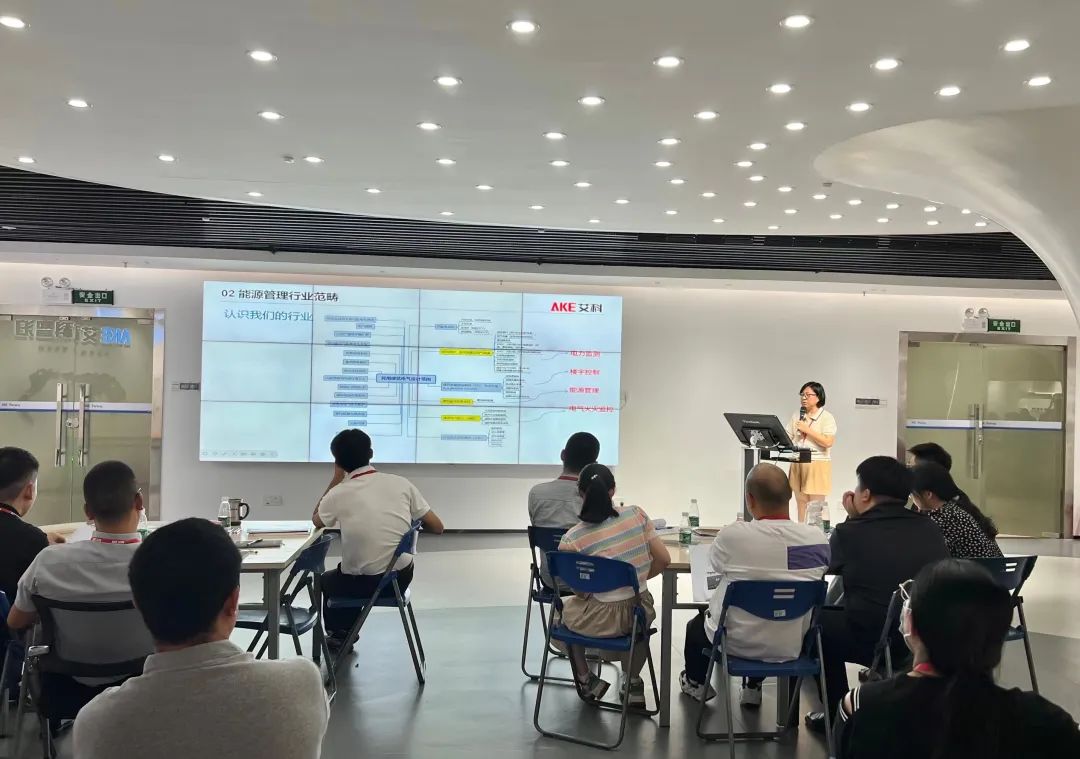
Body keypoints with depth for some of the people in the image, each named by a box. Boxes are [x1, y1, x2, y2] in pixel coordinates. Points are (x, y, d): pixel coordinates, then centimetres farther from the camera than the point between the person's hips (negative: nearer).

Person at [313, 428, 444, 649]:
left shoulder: (338, 494, -12)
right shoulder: (401, 483, -7)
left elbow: (316, 520, 12)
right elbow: (436, 527, -1)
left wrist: (336, 479, 9)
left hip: (363, 583, -3)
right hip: (402, 578, 4)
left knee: (327, 579, 32)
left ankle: (339, 634, 42)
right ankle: (346, 632, 48)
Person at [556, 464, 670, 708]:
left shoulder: (571, 539, -17)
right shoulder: (637, 515, -9)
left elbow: (578, 591, -10)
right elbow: (663, 560, -2)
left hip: (601, 619, -2)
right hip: (640, 614, 2)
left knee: (566, 608, 32)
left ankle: (585, 680, 37)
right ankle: (633, 682, 37)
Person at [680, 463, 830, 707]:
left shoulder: (732, 535, -25)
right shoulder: (818, 539, -16)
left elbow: (715, 565, -2)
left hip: (737, 644, -3)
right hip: (793, 647, 3)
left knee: (697, 624, 30)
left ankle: (696, 683, 52)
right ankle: (753, 687, 48)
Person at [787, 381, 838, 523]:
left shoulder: (827, 418, -4)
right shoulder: (796, 416, 12)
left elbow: (828, 442, -16)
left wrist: (807, 430, -15)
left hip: (817, 465, -5)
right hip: (797, 464, 5)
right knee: (801, 503, 9)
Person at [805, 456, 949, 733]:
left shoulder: (849, 533, -6)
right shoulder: (930, 529, 5)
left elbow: (833, 565, 16)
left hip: (875, 642, -5)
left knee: (820, 619, 21)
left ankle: (836, 713, 26)